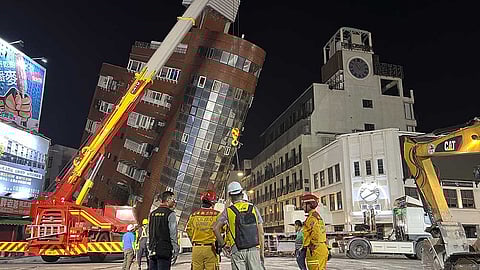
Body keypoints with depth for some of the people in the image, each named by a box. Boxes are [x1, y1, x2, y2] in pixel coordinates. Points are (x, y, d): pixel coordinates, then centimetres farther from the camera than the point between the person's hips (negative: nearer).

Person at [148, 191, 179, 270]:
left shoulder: (152, 214, 13)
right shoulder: (170, 214, -8)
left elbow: (149, 233, 16)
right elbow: (173, 233, -11)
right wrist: (176, 250, -6)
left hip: (153, 250, 7)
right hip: (165, 251, -7)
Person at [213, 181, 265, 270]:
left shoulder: (228, 211, 2)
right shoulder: (253, 208, 7)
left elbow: (215, 228, -8)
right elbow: (261, 233, 5)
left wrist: (223, 245, 3)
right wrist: (262, 252, 10)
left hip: (237, 251, -1)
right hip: (254, 249, 1)